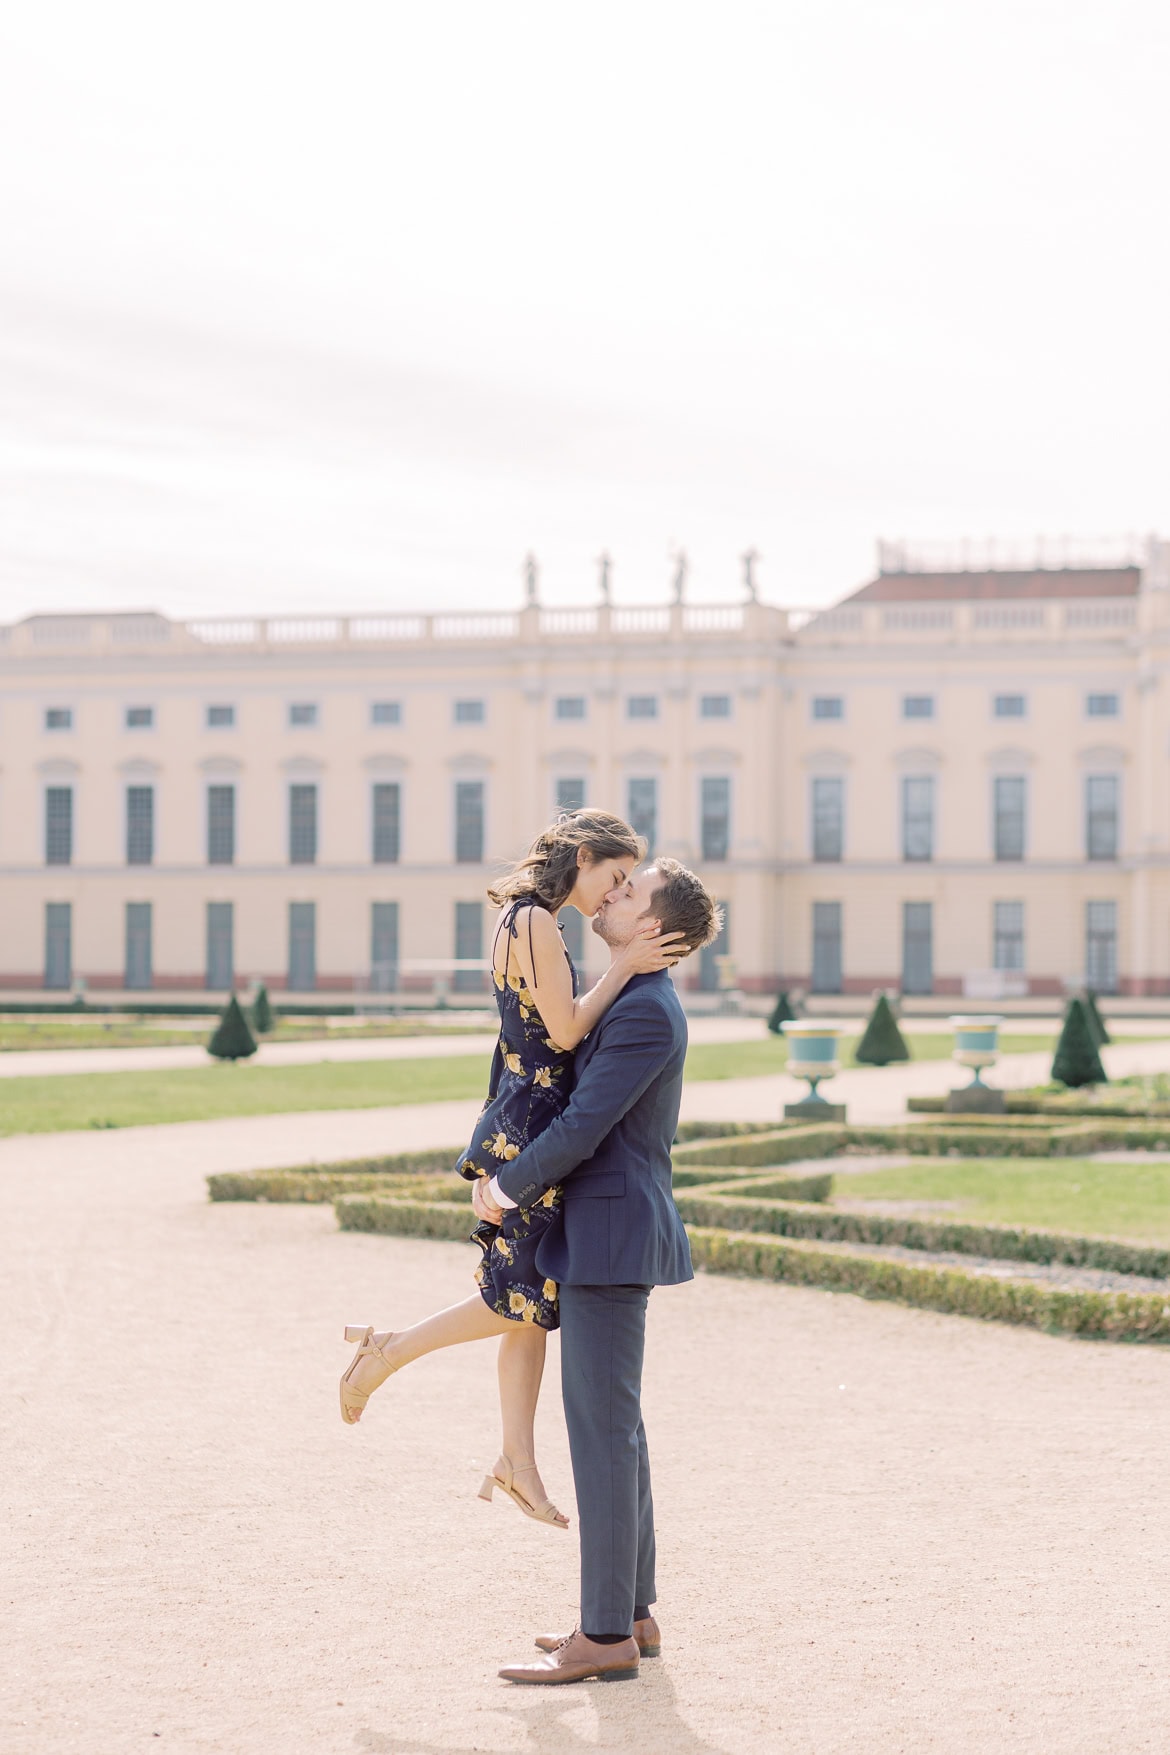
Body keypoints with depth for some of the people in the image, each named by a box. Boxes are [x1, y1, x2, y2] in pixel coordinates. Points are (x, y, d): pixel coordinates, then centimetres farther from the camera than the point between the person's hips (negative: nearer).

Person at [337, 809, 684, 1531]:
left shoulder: (522, 920, 14)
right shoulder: (538, 923, -16)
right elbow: (566, 1031, -18)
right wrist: (624, 966, -14)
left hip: (518, 1126, 10)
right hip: (529, 1128, -10)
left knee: (532, 1299, 11)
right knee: (528, 1297, -1)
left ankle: (518, 1460, 16)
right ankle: (388, 1350, 8)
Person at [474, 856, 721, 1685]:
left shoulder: (646, 1011, -17)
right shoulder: (636, 1001, 15)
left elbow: (583, 1126, -19)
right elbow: (582, 1107, 23)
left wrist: (510, 1191, -5)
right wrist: (508, 1174, 13)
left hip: (611, 1234, -10)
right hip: (604, 1233, 10)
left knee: (602, 1428, -7)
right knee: (613, 1424, 14)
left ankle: (606, 1636, -4)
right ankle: (633, 1614, 21)